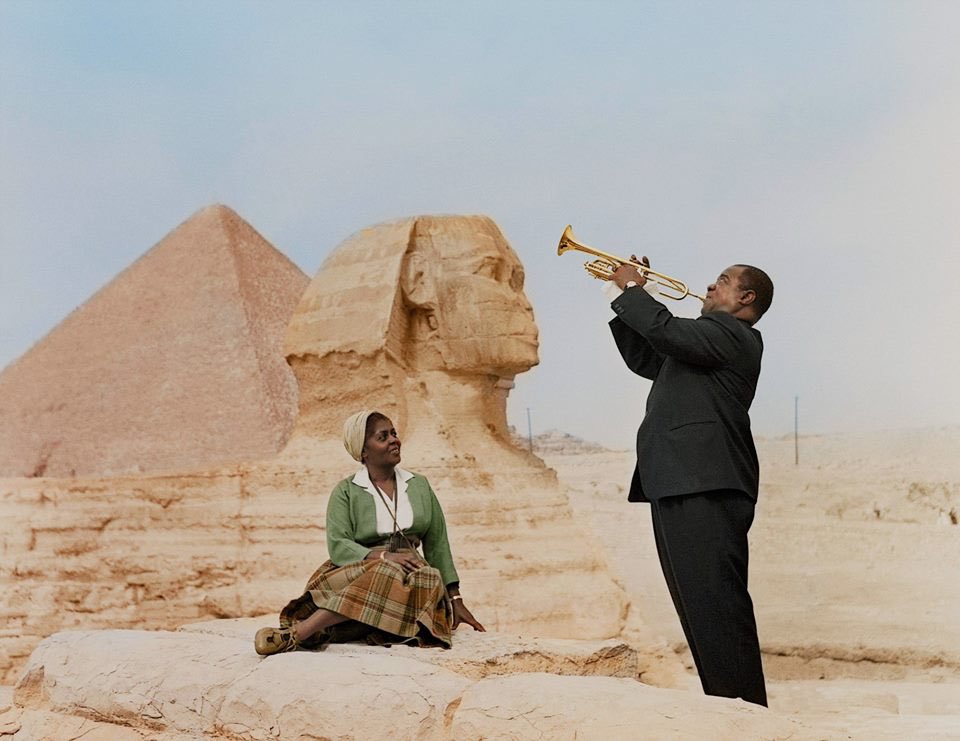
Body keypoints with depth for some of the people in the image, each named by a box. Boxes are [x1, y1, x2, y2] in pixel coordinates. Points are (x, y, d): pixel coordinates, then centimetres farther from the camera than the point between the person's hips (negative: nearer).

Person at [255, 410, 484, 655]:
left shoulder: (419, 486, 18)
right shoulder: (346, 492, 8)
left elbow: (437, 546, 17)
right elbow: (337, 545, -6)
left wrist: (457, 601, 11)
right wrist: (384, 557, -22)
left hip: (409, 576, 2)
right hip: (359, 569, -2)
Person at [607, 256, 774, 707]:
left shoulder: (733, 333, -4)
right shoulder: (708, 340, 27)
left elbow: (666, 331, -18)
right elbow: (644, 358, 31)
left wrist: (632, 289, -2)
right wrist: (630, 299, 22)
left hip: (704, 487, -11)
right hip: (680, 487, 11)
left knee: (716, 603, -15)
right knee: (702, 605, 11)